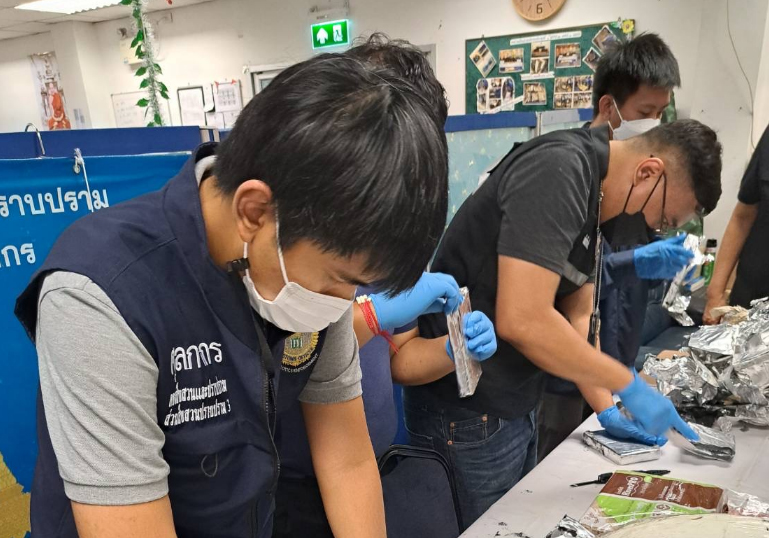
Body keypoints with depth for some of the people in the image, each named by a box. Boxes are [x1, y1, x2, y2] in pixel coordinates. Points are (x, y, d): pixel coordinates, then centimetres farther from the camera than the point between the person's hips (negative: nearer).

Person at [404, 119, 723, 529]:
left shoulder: (593, 196, 10)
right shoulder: (558, 170, -21)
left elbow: (575, 318, 13)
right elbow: (523, 321, -29)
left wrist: (607, 408, 6)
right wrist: (629, 386, -17)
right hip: (468, 413, -9)